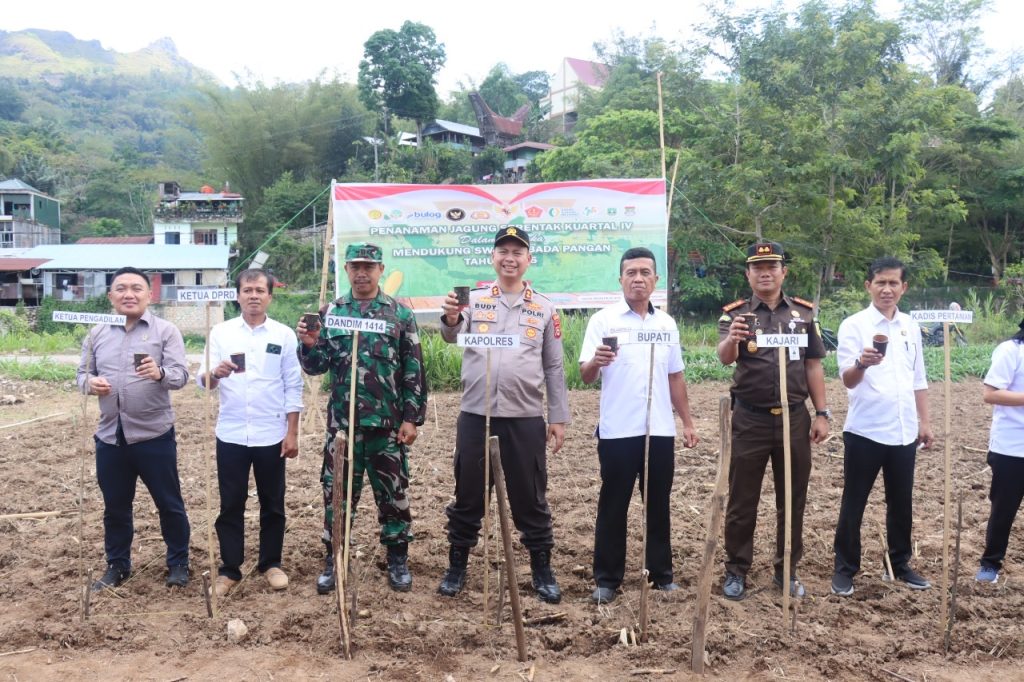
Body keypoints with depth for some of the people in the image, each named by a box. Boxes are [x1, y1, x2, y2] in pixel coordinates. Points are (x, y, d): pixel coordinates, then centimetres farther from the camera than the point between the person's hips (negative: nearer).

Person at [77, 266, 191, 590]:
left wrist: (160, 373, -36)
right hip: (110, 436, 4)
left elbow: (181, 375, -14)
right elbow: (83, 373, 12)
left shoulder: (166, 331, -5)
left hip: (154, 435, -3)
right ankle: (117, 565, 32)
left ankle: (178, 563, 24)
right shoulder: (97, 334, 8)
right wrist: (90, 382, -12)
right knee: (115, 506, 16)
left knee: (169, 503, 7)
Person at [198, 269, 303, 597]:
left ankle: (271, 564, 25)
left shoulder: (284, 335, 0)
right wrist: (216, 373, -29)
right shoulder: (220, 332, 1)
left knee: (272, 504, 10)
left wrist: (292, 433, -3)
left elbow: (293, 388, 1)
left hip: (271, 435, 0)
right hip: (231, 434, 0)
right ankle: (229, 569, 19)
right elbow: (202, 380, -6)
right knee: (231, 504, 8)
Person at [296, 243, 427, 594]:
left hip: (388, 423, -1)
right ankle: (333, 559, 23)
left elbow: (414, 370, -1)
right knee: (337, 491, 9)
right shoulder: (330, 312, 5)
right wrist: (308, 344, -17)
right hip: (342, 423, 1)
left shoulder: (400, 314, 1)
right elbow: (316, 367, 4)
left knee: (393, 492, 8)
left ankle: (398, 560, 22)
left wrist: (411, 417, -6)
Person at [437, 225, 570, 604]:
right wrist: (451, 319, -40)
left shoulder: (544, 308, 6)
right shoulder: (474, 299, 3)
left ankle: (542, 570, 23)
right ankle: (457, 566, 25)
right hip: (475, 416, 0)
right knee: (467, 495, 11)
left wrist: (558, 418, 5)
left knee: (530, 499, 9)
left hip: (525, 419, 0)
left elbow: (554, 367, 8)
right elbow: (453, 337, -16)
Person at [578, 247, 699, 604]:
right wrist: (596, 362, -32)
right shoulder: (603, 320, -3)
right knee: (613, 506, 5)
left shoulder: (666, 322, 10)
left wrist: (687, 421, 14)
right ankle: (607, 578, 15)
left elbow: (675, 377, 17)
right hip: (618, 431, -4)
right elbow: (585, 376, -10)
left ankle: (661, 572, 25)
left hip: (661, 429, 4)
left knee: (658, 504, 12)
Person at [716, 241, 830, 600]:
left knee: (792, 500, 11)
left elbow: (813, 366, 8)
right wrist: (731, 340, -43)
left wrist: (821, 413, 2)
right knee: (742, 500, 6)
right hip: (749, 420, -2)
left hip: (794, 418, 2)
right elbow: (724, 358, -20)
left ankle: (787, 570, 26)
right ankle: (736, 570, 19)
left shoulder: (804, 312, 6)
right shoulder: (734, 313, -2)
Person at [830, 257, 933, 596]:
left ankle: (900, 564, 31)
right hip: (865, 431, -5)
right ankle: (845, 568, 16)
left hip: (903, 432, 5)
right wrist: (861, 364, -39)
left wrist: (924, 421, 13)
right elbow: (847, 380, -18)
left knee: (901, 503, 15)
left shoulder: (910, 326, 9)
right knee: (854, 504, 5)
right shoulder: (853, 325, -8)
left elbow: (918, 379, 17)